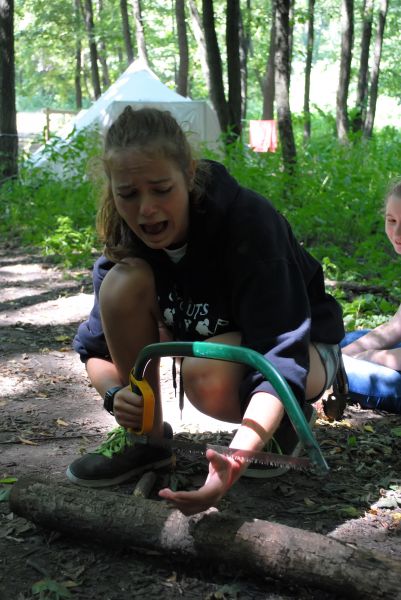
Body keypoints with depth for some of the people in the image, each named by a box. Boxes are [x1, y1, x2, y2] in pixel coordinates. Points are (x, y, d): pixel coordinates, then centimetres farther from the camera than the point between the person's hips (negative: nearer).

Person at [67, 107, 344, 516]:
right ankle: (145, 437, -7)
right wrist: (114, 393, -33)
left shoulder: (248, 219, -33)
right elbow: (96, 346, -9)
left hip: (302, 345, -4)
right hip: (212, 336, 5)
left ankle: (289, 418, -4)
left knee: (205, 375, -38)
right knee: (123, 283, -23)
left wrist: (235, 460, -54)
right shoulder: (125, 235, -17)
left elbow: (280, 358, -39)